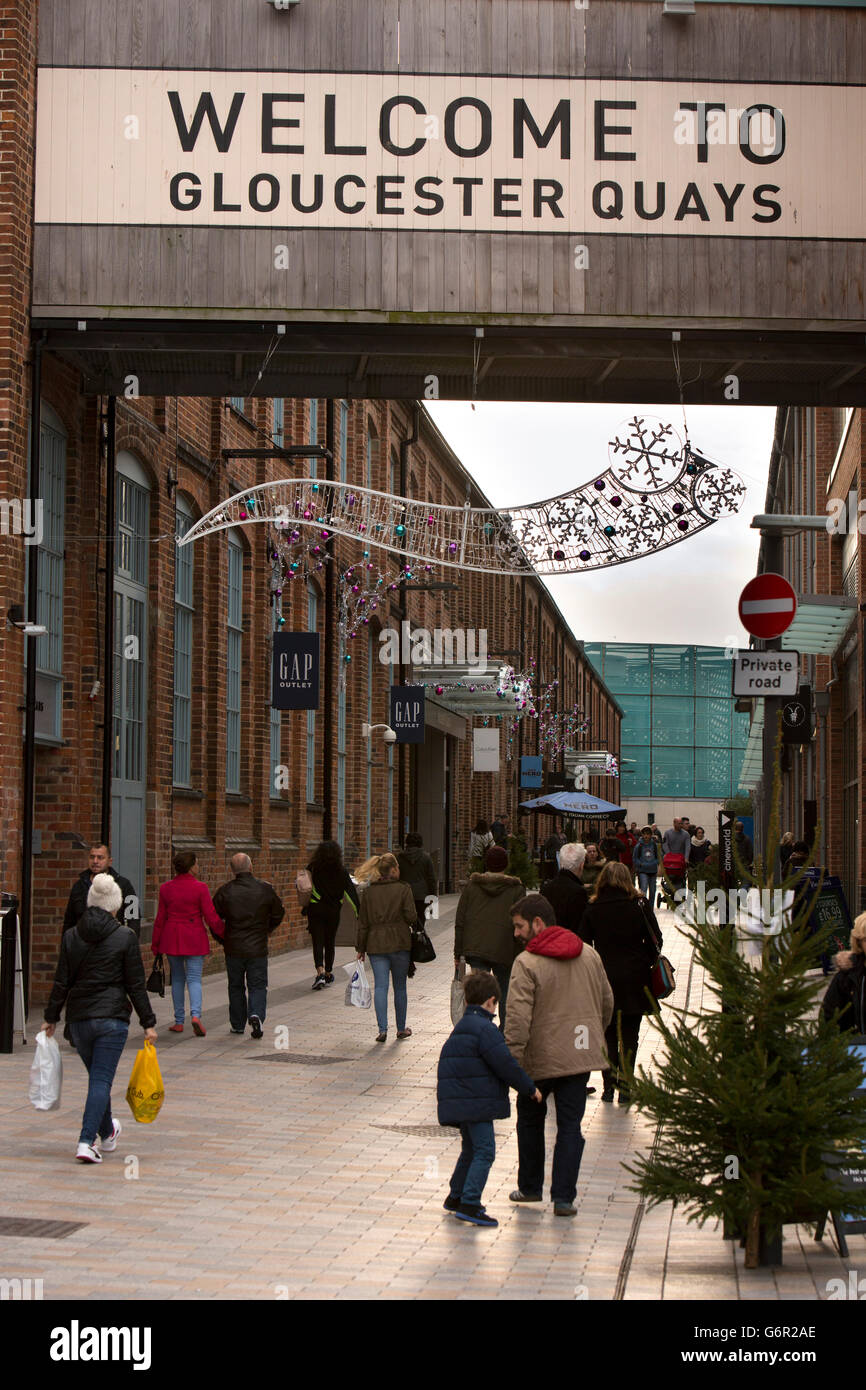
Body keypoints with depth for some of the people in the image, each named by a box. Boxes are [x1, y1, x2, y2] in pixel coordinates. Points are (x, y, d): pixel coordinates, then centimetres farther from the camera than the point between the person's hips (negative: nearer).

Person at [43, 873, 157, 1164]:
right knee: (101, 1079, -3)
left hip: (78, 1018, 4)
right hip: (112, 1018, -4)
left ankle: (107, 1134, 37)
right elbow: (136, 985, -6)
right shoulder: (125, 937, -8)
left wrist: (51, 1017, 13)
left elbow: (61, 982, 4)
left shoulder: (71, 936, 2)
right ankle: (86, 1143, -16)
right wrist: (148, 1022, -1)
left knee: (97, 1077, 20)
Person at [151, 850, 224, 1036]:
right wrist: (224, 932, 7)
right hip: (194, 939, -3)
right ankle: (195, 1014, -23)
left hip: (171, 939, 3)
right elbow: (211, 917, -8)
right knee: (194, 978, 0)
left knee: (177, 978, 13)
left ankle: (179, 1022, 15)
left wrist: (155, 944, 14)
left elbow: (160, 919, 5)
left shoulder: (165, 888, 0)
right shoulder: (200, 888, -10)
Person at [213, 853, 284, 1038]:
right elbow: (278, 914, 4)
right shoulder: (265, 889, -6)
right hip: (258, 947, -1)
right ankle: (256, 1015, -17)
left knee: (236, 986, 14)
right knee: (258, 985, 7)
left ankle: (237, 1024, 20)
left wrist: (222, 939, 16)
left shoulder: (225, 891, -8)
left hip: (233, 948, 1)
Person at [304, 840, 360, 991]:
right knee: (330, 943, 16)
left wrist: (304, 909, 6)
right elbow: (351, 891, -3)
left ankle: (320, 972, -21)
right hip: (334, 911, 2)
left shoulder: (312, 868, -6)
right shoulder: (341, 870, -2)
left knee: (318, 942, -2)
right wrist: (359, 911, -2)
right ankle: (328, 974, 27)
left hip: (315, 910, -2)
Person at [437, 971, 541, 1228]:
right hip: (477, 1101, -10)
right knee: (484, 1152, -8)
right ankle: (469, 1204, -14)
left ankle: (455, 1197, 31)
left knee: (471, 1149, 22)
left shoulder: (460, 1028, 18)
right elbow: (505, 1064, -16)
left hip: (457, 1102, 10)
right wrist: (530, 1088, -5)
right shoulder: (485, 1028, -14)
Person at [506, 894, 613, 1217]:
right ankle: (563, 1197, 4)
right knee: (570, 1126, 8)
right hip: (580, 1056, 4)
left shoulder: (526, 963, -15)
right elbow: (607, 1002, 15)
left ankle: (530, 1187, 28)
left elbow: (518, 1018, -20)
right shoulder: (589, 954, 5)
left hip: (540, 1059, -4)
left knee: (530, 1120, 17)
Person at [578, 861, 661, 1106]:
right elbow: (655, 941, -3)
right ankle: (625, 1087, 3)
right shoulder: (640, 905, -3)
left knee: (607, 1034, 12)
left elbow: (584, 943, -2)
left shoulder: (593, 908, -1)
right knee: (629, 1035, 6)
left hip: (603, 978, 1)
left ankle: (609, 1085, 9)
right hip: (634, 979, -1)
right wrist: (645, 965, 10)